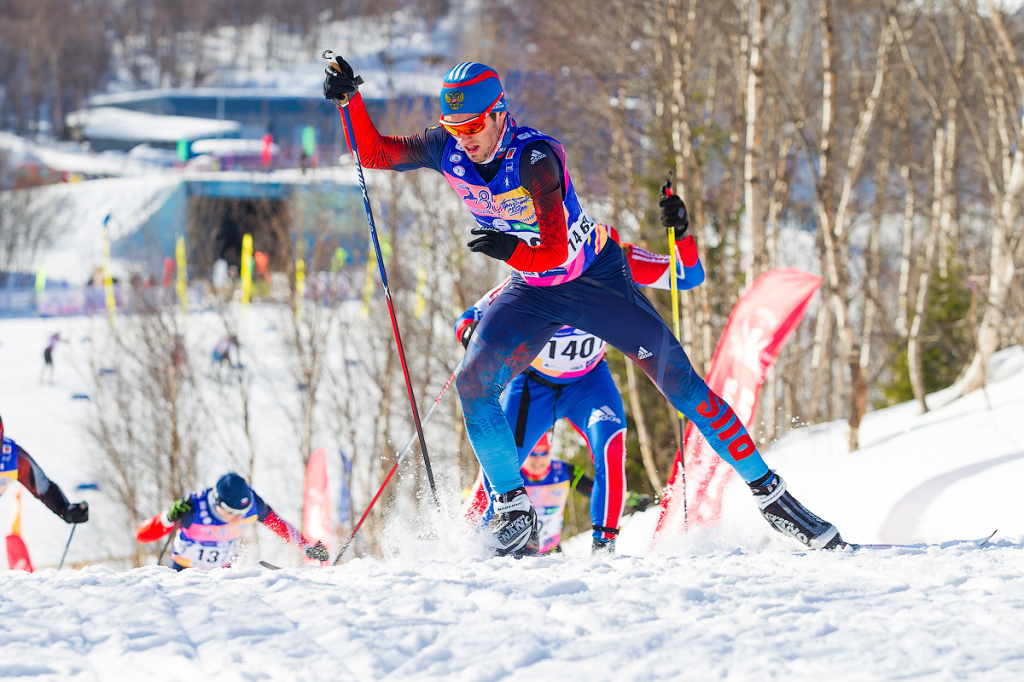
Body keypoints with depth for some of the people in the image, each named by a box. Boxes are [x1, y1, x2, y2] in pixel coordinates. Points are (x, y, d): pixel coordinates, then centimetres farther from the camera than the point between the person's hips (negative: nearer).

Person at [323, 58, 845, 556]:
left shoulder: (535, 159, -30)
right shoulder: (447, 151, -14)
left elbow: (554, 250, -34)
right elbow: (373, 152, -5)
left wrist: (512, 250, -52)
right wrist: (349, 100, -20)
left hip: (596, 280, -5)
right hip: (532, 294, 5)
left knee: (678, 379, -9)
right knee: (474, 382, -18)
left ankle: (770, 494, -2)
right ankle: (514, 512, -7)